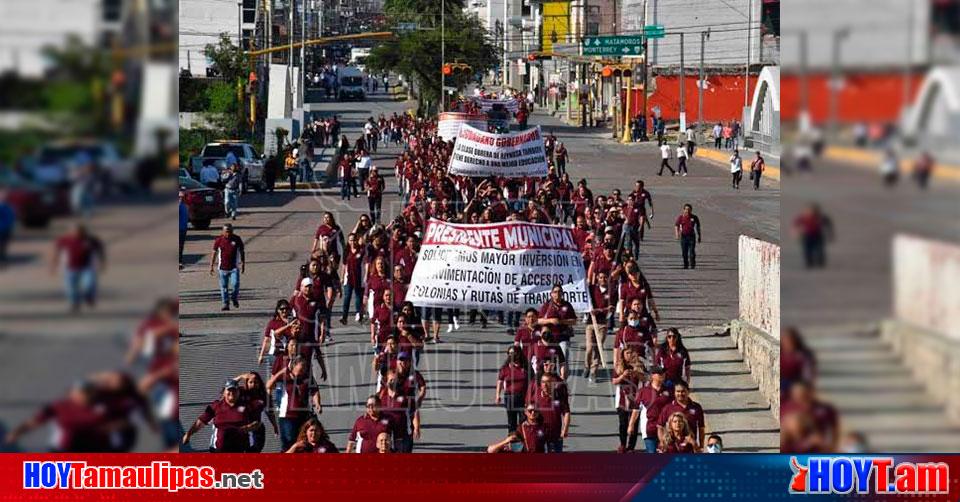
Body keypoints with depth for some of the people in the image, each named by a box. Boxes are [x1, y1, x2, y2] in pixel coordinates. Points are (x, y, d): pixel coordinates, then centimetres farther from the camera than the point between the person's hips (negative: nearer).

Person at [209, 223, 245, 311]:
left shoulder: (237, 239, 0)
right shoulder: (219, 240, -1)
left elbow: (242, 252, 10)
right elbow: (214, 252, 7)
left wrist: (243, 264, 9)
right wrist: (211, 266, 5)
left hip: (234, 267, -1)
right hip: (223, 267, 1)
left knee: (236, 284, -14)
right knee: (224, 287, 3)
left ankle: (234, 298, 12)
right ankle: (225, 304, 12)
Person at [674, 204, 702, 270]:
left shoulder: (694, 217, 2)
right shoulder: (681, 217, 1)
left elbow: (698, 227, 13)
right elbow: (676, 226, -2)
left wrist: (699, 236, 14)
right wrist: (677, 234, -18)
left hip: (691, 236, -1)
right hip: (683, 236, 1)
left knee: (692, 251, -9)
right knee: (684, 252, 5)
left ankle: (692, 265, -2)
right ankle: (685, 265, 18)